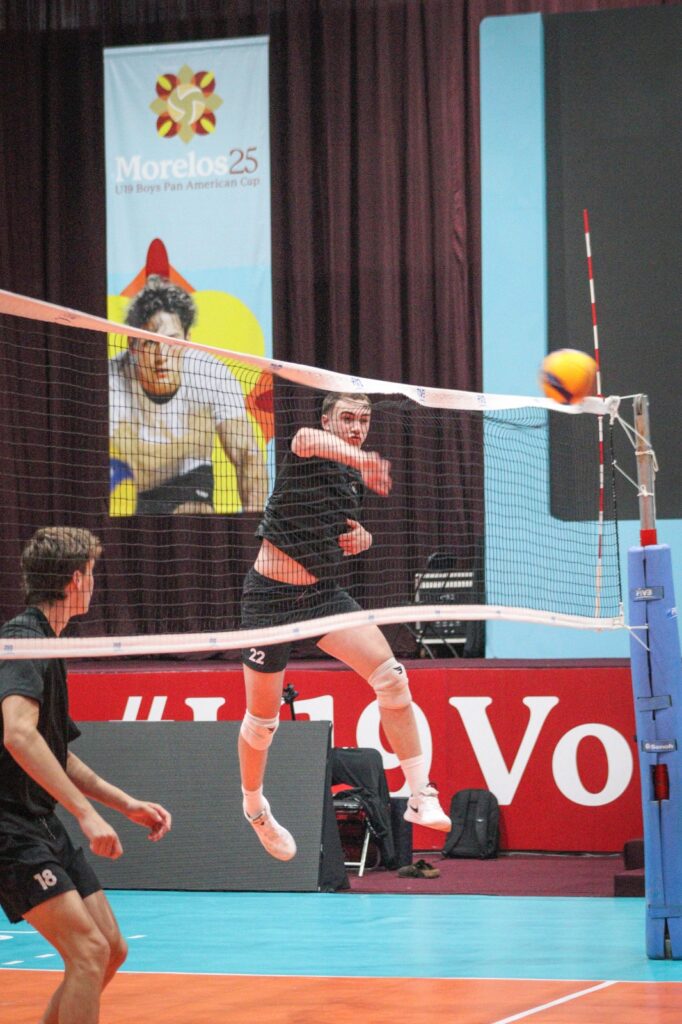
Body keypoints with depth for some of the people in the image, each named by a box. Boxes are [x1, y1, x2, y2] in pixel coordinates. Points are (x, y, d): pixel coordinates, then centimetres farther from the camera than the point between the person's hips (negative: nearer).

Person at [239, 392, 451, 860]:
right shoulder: (309, 456, -15)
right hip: (271, 595, -5)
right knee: (263, 718, 7)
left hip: (323, 593, 5)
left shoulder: (354, 479, 7)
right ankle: (254, 807, 35)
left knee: (390, 674, -16)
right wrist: (359, 459, -64)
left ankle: (420, 796, -15)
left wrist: (361, 537, -1)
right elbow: (307, 439, -43)